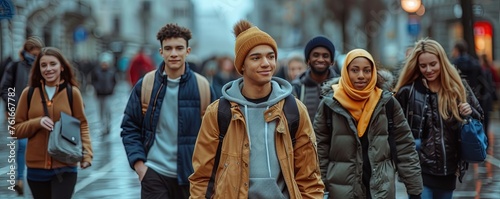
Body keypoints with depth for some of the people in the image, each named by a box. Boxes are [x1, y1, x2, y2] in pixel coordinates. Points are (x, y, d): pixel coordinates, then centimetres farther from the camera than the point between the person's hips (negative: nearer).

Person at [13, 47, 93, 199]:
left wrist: (86, 153, -13)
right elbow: (16, 129, 5)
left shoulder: (72, 92, -1)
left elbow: (82, 125, 2)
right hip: (36, 167, 2)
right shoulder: (29, 93, 3)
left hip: (65, 167, -2)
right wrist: (37, 123, -14)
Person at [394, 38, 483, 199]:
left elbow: (479, 118, 13)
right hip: (419, 168, -3)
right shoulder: (408, 91, -7)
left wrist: (470, 112, -9)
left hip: (448, 169, 4)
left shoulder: (459, 87, 2)